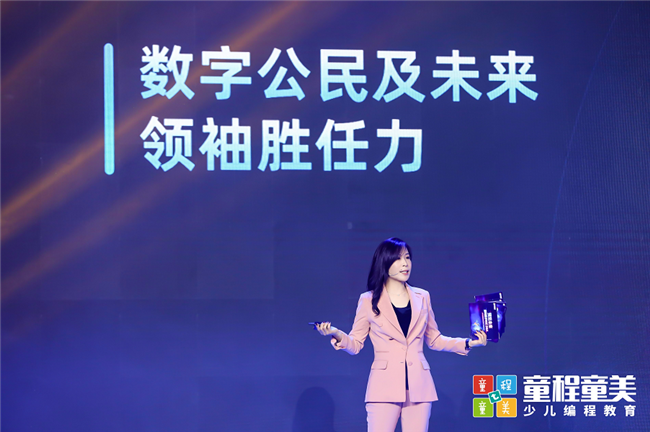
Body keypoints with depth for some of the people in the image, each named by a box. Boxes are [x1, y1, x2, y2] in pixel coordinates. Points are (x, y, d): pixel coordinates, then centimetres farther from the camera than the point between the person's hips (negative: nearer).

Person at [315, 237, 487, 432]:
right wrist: (337, 335, -15)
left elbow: (434, 340, 20)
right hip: (385, 387, -3)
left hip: (418, 387, 3)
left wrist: (467, 343, 8)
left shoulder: (422, 297, 13)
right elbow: (355, 344, 5)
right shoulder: (369, 300, 5)